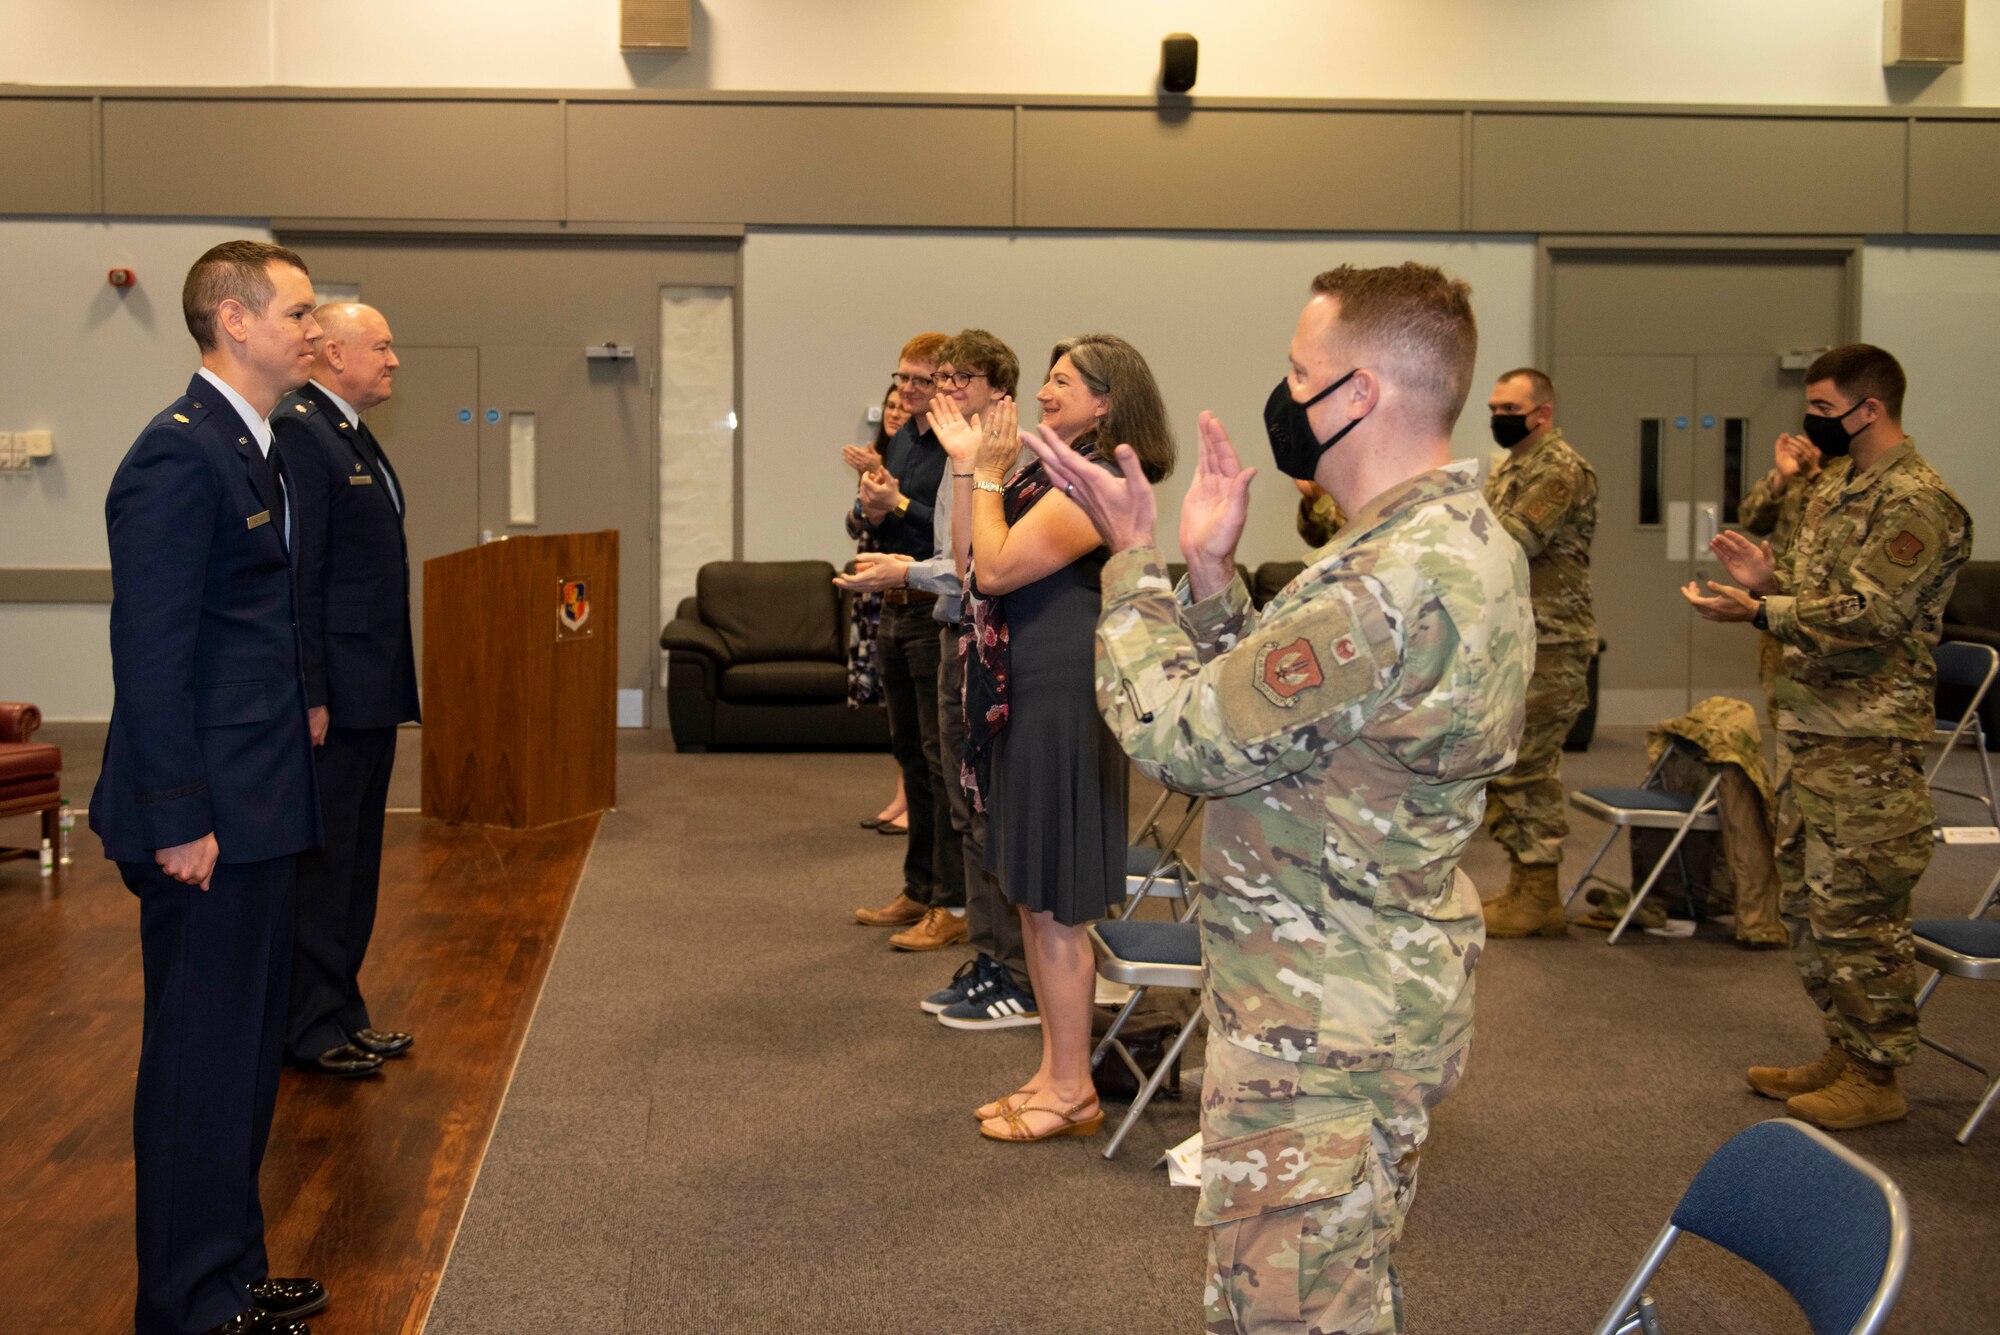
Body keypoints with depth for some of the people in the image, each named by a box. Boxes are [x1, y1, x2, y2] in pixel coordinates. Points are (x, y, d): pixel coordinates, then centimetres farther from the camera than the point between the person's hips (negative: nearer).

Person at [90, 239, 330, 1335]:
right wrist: (178, 820, -21)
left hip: (255, 808, 10)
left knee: (243, 1050, 18)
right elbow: (150, 653, -20)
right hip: (207, 816, -10)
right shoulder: (180, 454, -16)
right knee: (199, 1060, 0)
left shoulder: (251, 448, 14)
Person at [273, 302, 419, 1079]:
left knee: (356, 860, 16)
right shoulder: (299, 432, -14)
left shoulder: (354, 437, 16)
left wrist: (393, 683, 16)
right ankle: (310, 1029, 9)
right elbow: (297, 576, -19)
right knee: (321, 861, -1)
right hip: (332, 695, -10)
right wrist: (311, 696, -22)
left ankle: (341, 1012, 27)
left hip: (371, 693, 10)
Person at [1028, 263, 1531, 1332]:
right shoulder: (1463, 539, 9)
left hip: (1322, 1028, -11)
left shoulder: (1397, 579, -27)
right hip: (1369, 995, 11)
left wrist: (1133, 562, -11)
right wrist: (1209, 576, 1)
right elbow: (1254, 707, 13)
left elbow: (1179, 733, -23)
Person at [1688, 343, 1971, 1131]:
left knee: (1857, 911, -3)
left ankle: (1875, 1078, 8)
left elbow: (1869, 616, -24)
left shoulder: (1917, 503, -15)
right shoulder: (1836, 487, 16)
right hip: (1806, 727, 10)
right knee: (1808, 898, 16)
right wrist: (1768, 578, 5)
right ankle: (1843, 1051, 28)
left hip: (1865, 746, -10)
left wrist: (1757, 611, -22)